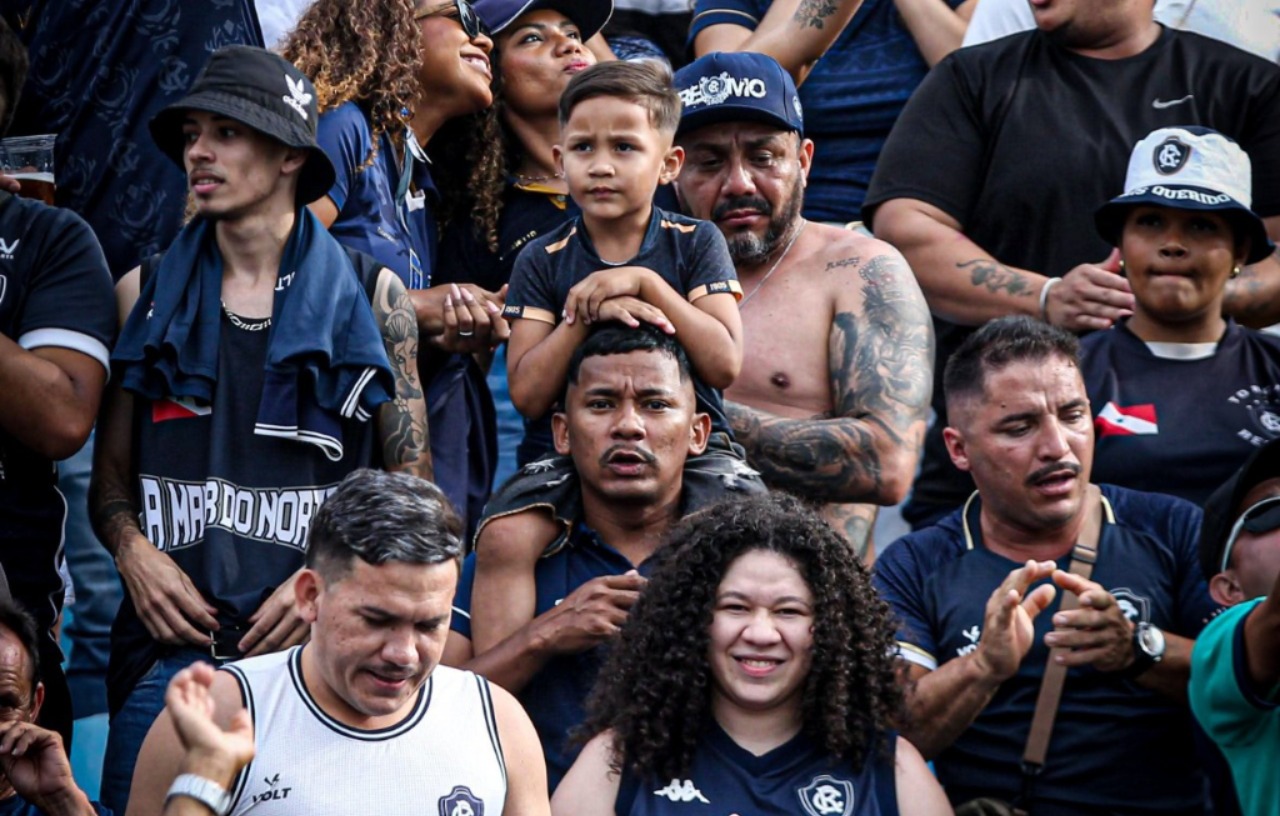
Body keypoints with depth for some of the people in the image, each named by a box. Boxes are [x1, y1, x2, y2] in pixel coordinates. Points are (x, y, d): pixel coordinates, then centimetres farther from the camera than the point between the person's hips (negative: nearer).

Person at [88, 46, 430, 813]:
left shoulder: (369, 295, 4)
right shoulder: (147, 295, 10)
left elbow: (412, 483, 5)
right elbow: (110, 471, 14)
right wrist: (135, 552, -6)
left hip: (318, 645, -1)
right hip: (170, 638, 1)